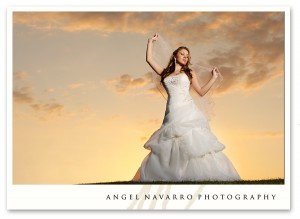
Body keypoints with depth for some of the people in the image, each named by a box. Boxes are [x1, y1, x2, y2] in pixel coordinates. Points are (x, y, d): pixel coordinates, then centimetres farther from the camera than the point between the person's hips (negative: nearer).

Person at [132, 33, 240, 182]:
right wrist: (151, 41, 24)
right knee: (166, 147, -1)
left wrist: (214, 78, 13)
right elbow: (149, 59, 15)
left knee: (194, 144, -11)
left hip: (188, 112, -1)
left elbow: (201, 91, 18)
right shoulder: (165, 73, 19)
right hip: (172, 115, 1)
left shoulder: (189, 73, 17)